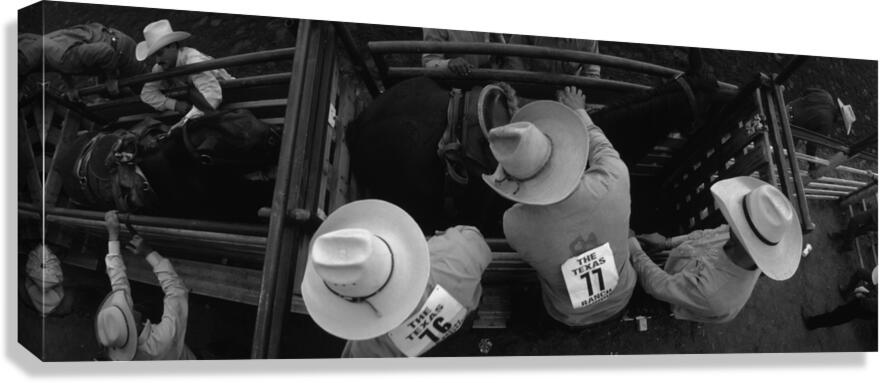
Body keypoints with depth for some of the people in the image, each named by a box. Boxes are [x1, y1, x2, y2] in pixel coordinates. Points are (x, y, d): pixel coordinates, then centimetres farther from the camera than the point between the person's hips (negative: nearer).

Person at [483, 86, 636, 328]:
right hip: (621, 298, 2)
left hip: (571, 317, -1)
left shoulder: (515, 224, -38)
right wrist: (579, 112, 11)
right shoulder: (614, 181, -36)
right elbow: (601, 147, -9)